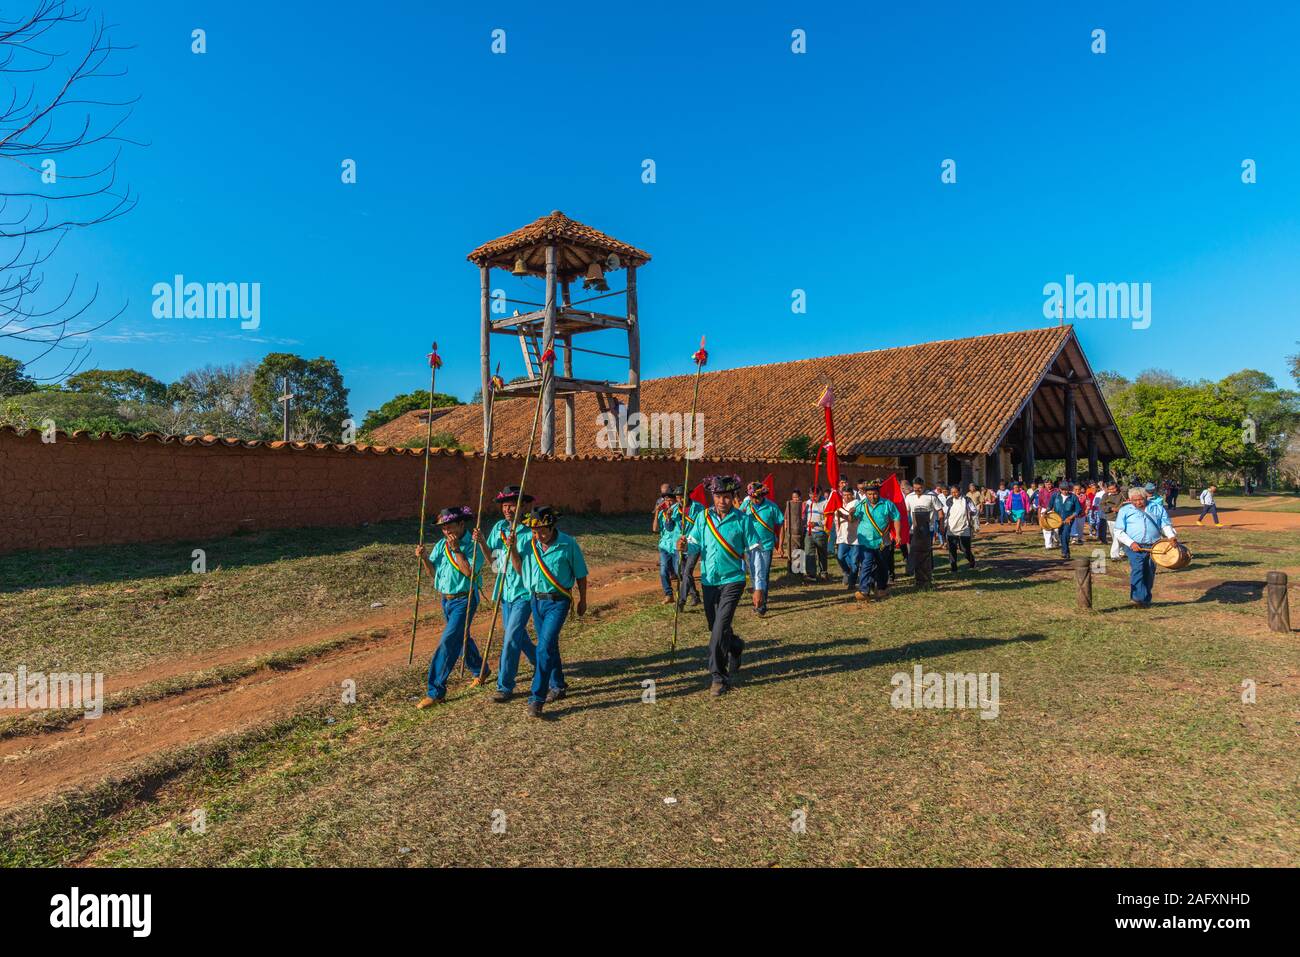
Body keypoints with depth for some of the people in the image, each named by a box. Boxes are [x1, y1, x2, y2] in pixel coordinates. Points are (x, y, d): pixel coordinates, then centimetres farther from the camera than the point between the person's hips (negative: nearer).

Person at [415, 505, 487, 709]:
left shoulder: (472, 546, -14)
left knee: (448, 642, -12)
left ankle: (435, 692, -8)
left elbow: (470, 572, -27)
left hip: (464, 600, -7)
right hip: (446, 600, 8)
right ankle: (479, 670, 43)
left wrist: (456, 549, -25)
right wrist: (424, 558, -14)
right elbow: (433, 573, 3)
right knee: (461, 638, 21)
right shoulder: (441, 545, 5)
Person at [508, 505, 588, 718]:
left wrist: (582, 601, 6)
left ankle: (537, 699, -9)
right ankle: (557, 686, 36)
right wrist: (513, 548, -14)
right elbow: (520, 569, 0)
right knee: (549, 646, 18)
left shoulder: (568, 544, -13)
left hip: (558, 601, -5)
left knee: (545, 647, -14)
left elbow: (580, 574, -2)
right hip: (537, 600, 5)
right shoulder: (527, 542, -3)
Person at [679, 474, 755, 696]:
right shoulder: (704, 517, 1)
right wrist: (685, 546, -24)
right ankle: (736, 646, 47)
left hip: (732, 580, -4)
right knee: (715, 628, 16)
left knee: (720, 628, -13)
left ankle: (719, 676, 1)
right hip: (708, 580, 4)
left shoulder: (742, 520, -6)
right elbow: (695, 546, 0)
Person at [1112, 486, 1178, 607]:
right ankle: (1138, 597, -26)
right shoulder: (1125, 511, 5)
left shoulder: (1157, 508, 13)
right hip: (1134, 547, -3)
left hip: (1153, 546, 3)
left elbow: (1166, 525, 11)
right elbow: (1119, 532, 2)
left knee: (1149, 573, 8)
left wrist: (1171, 536, -10)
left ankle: (1146, 599, 19)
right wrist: (1131, 543, -11)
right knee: (1137, 568, -22)